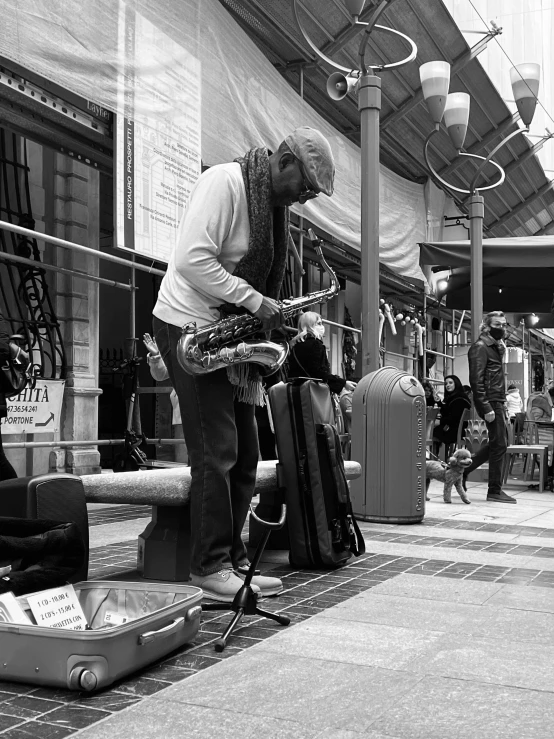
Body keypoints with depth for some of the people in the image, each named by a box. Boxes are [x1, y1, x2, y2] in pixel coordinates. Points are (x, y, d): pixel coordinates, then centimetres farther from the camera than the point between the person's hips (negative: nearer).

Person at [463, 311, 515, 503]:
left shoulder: (496, 347, 18)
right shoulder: (480, 347, -12)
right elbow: (476, 380, -19)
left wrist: (503, 401, 11)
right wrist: (487, 408, -23)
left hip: (497, 401, 10)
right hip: (490, 402, -10)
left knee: (498, 442, 16)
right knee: (499, 444, -5)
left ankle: (464, 469, 25)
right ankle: (495, 491, 4)